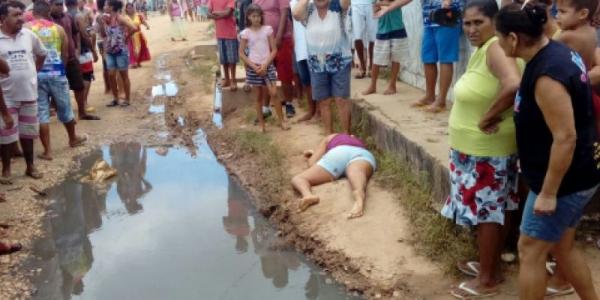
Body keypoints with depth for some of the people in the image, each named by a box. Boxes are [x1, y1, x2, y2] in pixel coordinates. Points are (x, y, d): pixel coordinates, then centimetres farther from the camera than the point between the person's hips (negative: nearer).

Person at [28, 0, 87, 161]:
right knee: (64, 109, 18)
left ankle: (47, 151, 4)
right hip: (57, 73, 2)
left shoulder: (27, 28, -2)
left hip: (37, 74, -2)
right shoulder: (58, 28, 5)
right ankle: (73, 139, 38)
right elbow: (65, 54, 6)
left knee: (41, 113, 4)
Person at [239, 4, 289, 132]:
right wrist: (254, 66, -9)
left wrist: (265, 64, -11)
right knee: (259, 96, 7)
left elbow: (274, 50, 0)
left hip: (268, 66, 0)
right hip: (254, 67, 0)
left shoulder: (268, 29, -1)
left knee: (274, 93, -9)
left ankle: (282, 120, 2)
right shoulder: (246, 33, -3)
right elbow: (241, 53, -1)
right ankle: (261, 123, 16)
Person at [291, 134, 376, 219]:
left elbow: (312, 164, 28)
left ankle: (308, 195, -36)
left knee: (297, 180, 2)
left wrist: (313, 156, 53)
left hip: (335, 155, -1)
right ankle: (359, 199, -72)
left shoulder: (329, 138, 38)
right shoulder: (360, 143, 47)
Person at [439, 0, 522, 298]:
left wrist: (488, 118, -27)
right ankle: (491, 266, 33)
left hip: (487, 149, -10)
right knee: (496, 208, 19)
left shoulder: (496, 48, -22)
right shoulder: (482, 49, 9)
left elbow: (514, 84, -38)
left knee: (486, 210, 1)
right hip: (478, 147, 10)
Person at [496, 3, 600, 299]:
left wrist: (548, 192, -21)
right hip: (574, 176, 10)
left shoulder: (547, 75, -27)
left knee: (530, 251, 3)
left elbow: (565, 137, -28)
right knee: (563, 247, 21)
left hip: (563, 181, -10)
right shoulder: (558, 52, 4)